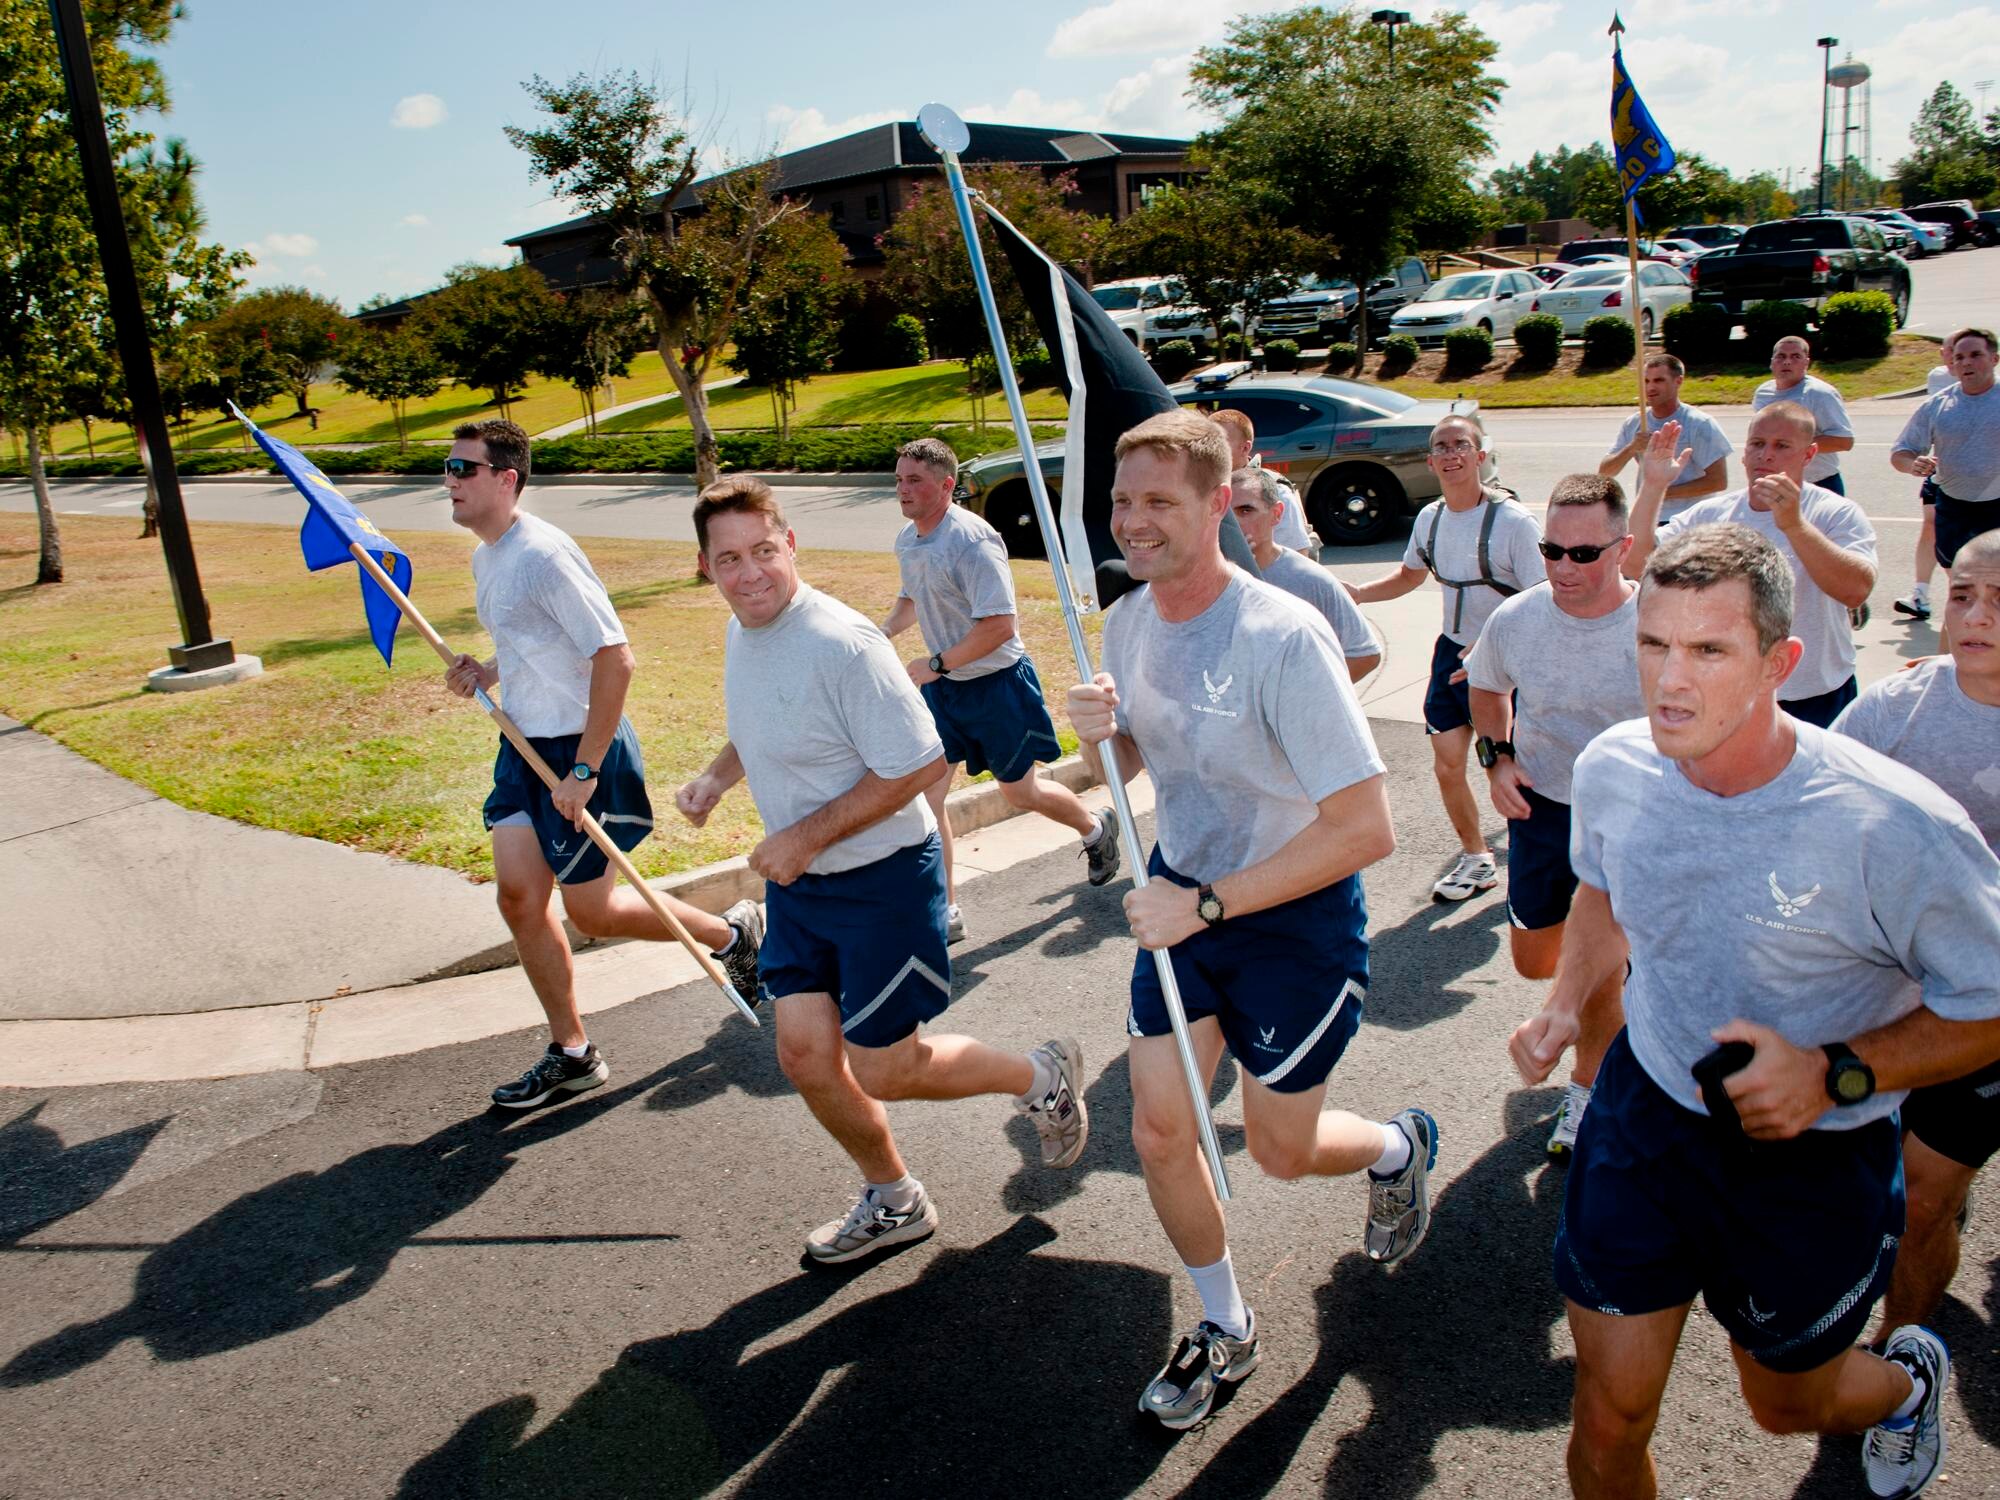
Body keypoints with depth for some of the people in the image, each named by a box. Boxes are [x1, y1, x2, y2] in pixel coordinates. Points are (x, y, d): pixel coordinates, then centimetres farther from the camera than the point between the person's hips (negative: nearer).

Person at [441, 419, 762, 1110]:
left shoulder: (544, 555, -20)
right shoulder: (484, 559, 10)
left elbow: (615, 659, -25)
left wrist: (584, 771, -24)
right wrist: (488, 672, 3)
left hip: (584, 747, -9)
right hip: (524, 745, 9)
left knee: (591, 911, 1)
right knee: (518, 895, 4)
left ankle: (733, 932, 24)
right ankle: (572, 1054, 18)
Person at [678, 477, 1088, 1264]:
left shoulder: (841, 644, -25)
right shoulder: (742, 633, 3)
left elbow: (919, 764, -25)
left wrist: (806, 838, -22)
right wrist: (716, 777, 3)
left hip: (881, 879, -8)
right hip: (797, 883, 8)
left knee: (882, 1071, 2)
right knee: (805, 1055, 9)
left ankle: (1042, 1077, 28)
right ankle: (894, 1201, 33)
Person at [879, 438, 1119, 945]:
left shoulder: (972, 540, -23)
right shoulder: (906, 541, 3)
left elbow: (999, 625, -27)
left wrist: (934, 664, -25)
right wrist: (887, 629, 2)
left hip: (996, 682, -7)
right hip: (941, 687, 7)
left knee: (1019, 791, 10)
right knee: (925, 792, -1)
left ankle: (1095, 829, 41)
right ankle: (945, 911, 10)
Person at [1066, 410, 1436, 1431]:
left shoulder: (1283, 637, -28)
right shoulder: (1126, 621, -5)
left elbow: (1365, 828, -29)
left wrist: (1207, 904, -26)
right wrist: (1097, 731, -14)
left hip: (1297, 917, -6)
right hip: (1184, 893, 6)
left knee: (1280, 1148, 10)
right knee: (1160, 1135, 8)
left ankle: (1399, 1146, 46)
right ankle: (1225, 1328, 34)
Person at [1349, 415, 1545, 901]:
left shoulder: (1513, 521, -18)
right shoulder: (1430, 518, 2)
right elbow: (1410, 576, 21)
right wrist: (1355, 595, 5)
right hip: (1452, 652, 6)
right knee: (1446, 766, 7)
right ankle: (1477, 860, 29)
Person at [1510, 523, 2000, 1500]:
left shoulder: (1896, 827, -28)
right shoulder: (1611, 768, -13)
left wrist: (1835, 1075, -26)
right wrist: (1565, 1000, -4)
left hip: (1814, 1156, -2)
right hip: (1645, 1104, 2)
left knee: (1785, 1403, 24)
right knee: (1608, 1419, 6)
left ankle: (1908, 1378, 59)